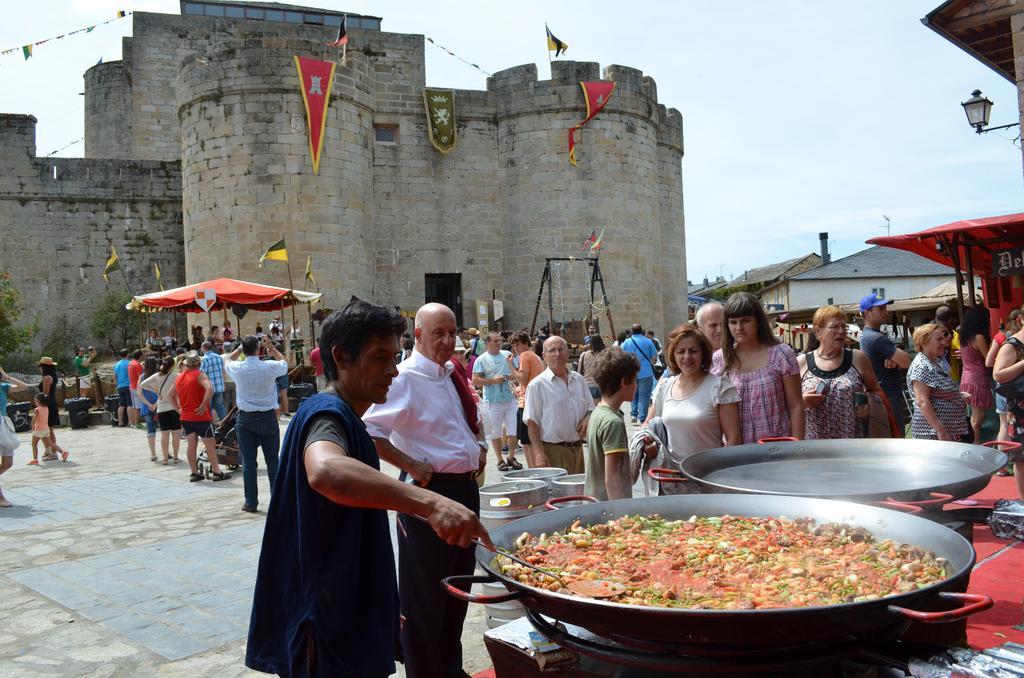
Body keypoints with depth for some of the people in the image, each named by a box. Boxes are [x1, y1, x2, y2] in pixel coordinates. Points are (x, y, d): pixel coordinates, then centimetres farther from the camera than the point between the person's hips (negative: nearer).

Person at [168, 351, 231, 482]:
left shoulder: (179, 377, 10)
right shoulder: (200, 375, -12)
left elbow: (170, 396, 20)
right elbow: (210, 389, -30)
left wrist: (179, 409, 15)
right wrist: (204, 405, -20)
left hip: (185, 417, 6)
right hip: (200, 416, -6)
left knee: (191, 444, 9)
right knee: (210, 444, 2)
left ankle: (194, 473, 12)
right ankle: (216, 472, 3)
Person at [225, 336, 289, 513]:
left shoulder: (238, 369, -8)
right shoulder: (270, 367, -11)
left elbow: (229, 360, 18)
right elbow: (284, 363, 13)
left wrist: (240, 348, 17)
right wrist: (271, 348, 19)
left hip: (245, 419, 1)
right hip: (268, 418, 0)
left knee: (248, 462, 5)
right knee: (272, 461, 7)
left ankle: (251, 503, 7)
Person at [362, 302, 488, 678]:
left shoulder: (453, 376, 10)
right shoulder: (405, 379, -16)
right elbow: (369, 433, -25)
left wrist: (479, 448, 10)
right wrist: (412, 466, -20)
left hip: (466, 488, 9)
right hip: (431, 492, -9)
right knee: (426, 594, 4)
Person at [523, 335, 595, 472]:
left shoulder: (579, 379, 10)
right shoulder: (537, 385, -7)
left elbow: (590, 407, 21)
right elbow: (532, 422, -8)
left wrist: (587, 418, -3)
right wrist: (539, 453, -16)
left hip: (577, 448, 6)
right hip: (553, 450, -6)